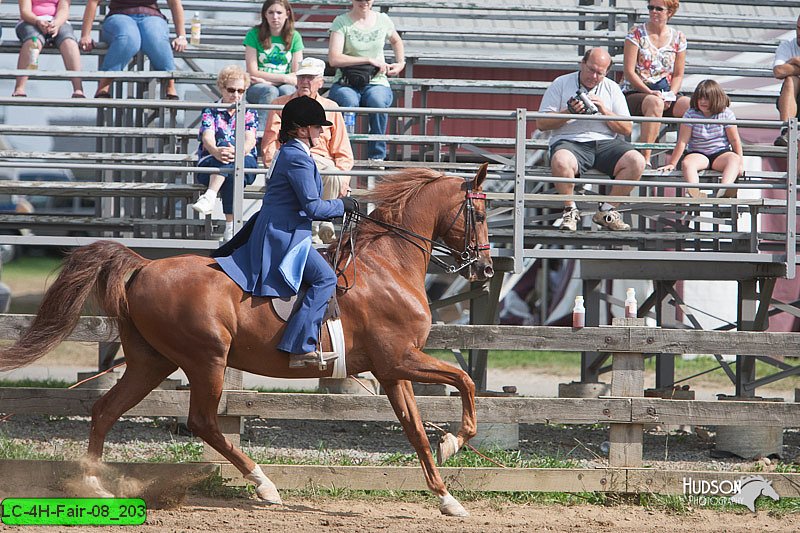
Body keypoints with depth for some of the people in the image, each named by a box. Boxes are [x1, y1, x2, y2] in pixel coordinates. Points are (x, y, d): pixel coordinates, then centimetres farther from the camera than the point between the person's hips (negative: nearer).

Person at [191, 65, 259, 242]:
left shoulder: (250, 113, 15)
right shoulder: (210, 112, 12)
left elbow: (249, 141, -5)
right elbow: (208, 139, -8)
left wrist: (235, 152, -31)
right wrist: (216, 152, -34)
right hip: (209, 164, 0)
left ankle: (210, 196, -51)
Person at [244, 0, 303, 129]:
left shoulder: (294, 37, 7)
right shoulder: (254, 34, 0)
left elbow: (297, 77, 1)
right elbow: (252, 72, -6)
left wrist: (267, 81, -11)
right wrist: (283, 78, -11)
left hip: (285, 85, 2)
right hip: (256, 88, -2)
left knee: (287, 91, -34)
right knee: (271, 92, -36)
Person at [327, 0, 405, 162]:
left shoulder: (382, 20, 11)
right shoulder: (341, 22, -1)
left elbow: (396, 41, 35)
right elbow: (334, 59, -14)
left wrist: (401, 63, 17)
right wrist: (369, 60, -14)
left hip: (376, 83, 2)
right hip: (346, 84, -2)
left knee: (378, 102, -35)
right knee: (348, 103, -38)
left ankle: (377, 156, -25)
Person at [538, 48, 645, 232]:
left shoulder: (611, 89, 16)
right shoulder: (561, 84, 9)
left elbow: (627, 129, 9)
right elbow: (542, 123, 4)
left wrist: (604, 110, -5)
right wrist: (569, 113, -11)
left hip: (605, 142, 3)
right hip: (570, 142, -3)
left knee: (636, 161, -24)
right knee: (561, 161, -39)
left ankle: (607, 211, -10)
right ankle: (570, 211, -15)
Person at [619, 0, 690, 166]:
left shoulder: (678, 38, 11)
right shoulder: (637, 34, 0)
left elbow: (678, 75, 12)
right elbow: (628, 71, -6)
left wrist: (670, 95, -9)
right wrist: (650, 92, -17)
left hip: (665, 94, 4)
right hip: (634, 93, -4)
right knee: (655, 103, -39)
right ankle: (645, 158, -40)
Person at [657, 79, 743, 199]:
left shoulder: (726, 114, -2)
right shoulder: (691, 115, -4)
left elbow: (734, 140, 2)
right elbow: (682, 142, -5)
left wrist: (740, 162, -3)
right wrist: (672, 164, -7)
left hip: (721, 153, 0)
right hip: (697, 154, 0)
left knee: (734, 159, -33)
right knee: (687, 163, -33)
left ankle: (724, 191, -58)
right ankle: (694, 192, -60)